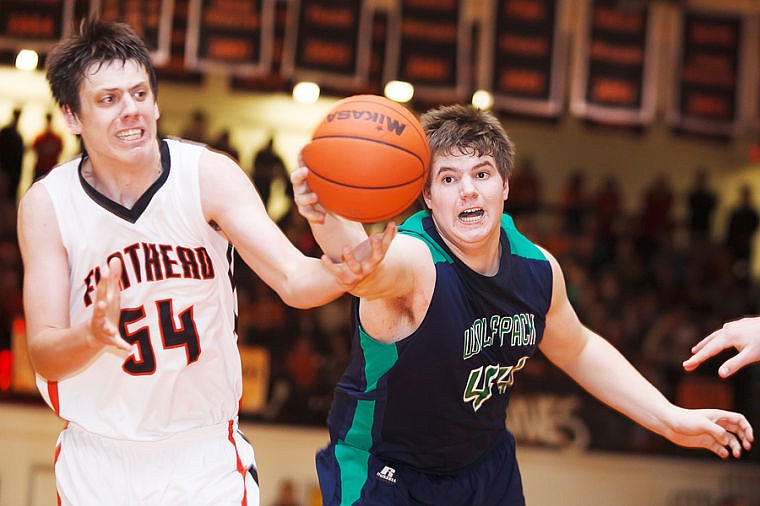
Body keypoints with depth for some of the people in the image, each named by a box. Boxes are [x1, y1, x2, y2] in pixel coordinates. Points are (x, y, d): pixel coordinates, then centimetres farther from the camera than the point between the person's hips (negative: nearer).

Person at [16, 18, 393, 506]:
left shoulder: (209, 175, -13)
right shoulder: (47, 205, -12)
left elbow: (294, 279, -20)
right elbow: (43, 356, -14)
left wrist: (341, 273, -44)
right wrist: (93, 335, -37)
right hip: (99, 462, 1)